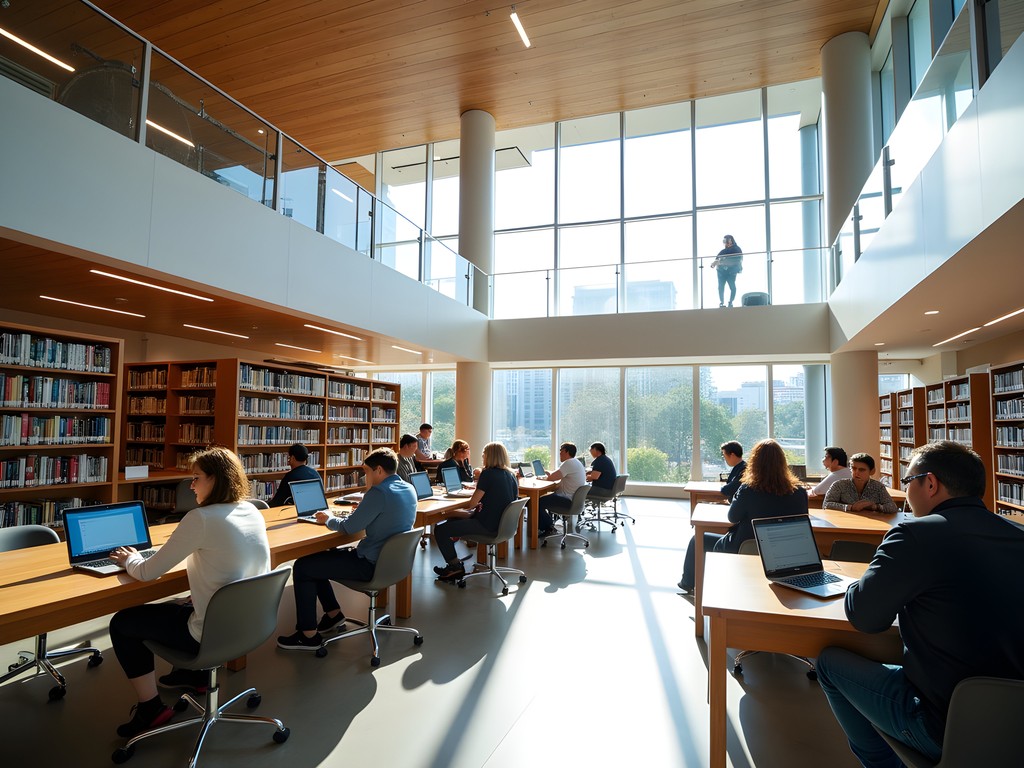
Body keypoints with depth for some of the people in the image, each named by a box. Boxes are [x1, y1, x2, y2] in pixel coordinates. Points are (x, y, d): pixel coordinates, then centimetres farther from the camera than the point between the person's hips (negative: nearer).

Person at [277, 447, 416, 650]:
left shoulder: (379, 493, -24)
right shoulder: (409, 489, 3)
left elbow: (349, 528, -15)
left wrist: (328, 519, 3)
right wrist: (363, 509, 10)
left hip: (371, 565, -9)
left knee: (302, 567, 0)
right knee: (316, 558, 20)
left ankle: (309, 635, 8)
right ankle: (333, 613, 28)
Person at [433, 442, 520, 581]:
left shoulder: (488, 473, -14)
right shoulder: (511, 476, 8)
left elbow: (472, 503, -14)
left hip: (488, 525, -9)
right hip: (502, 523, 10)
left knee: (440, 530, -7)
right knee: (452, 516, 24)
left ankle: (455, 565, 8)